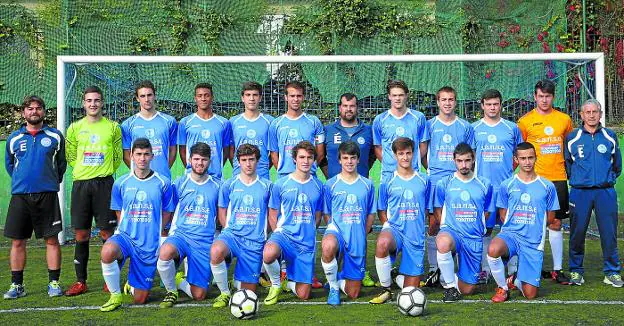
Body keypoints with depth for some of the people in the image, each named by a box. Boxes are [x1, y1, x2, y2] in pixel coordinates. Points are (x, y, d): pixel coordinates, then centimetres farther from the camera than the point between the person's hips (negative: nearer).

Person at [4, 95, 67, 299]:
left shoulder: (55, 136, 5)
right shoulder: (14, 138, 8)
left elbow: (61, 163, 15)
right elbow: (9, 164, 22)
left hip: (48, 194, -1)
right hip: (20, 196, 2)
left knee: (52, 240, 0)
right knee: (18, 242, 4)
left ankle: (54, 283, 9)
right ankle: (17, 285, 13)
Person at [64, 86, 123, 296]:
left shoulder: (112, 127, 4)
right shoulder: (75, 128, 7)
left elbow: (118, 156, 9)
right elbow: (70, 155, 16)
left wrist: (104, 173, 5)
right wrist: (83, 172, 9)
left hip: (104, 184, -2)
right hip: (80, 184, 2)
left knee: (107, 233, -1)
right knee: (81, 235, 5)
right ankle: (80, 282, 13)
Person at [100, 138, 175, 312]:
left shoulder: (162, 183, -4)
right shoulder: (121, 183, 0)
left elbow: (167, 213, 7)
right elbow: (119, 213, 12)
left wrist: (153, 234, 2)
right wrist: (130, 231, 1)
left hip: (150, 245, 0)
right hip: (125, 236, 1)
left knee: (140, 299, 3)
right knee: (107, 252, -37)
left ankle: (132, 284, 42)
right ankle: (115, 295, -11)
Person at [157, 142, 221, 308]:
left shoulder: (217, 186, 7)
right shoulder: (180, 183, 4)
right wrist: (172, 232, -2)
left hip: (205, 241, 1)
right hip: (181, 234, -1)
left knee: (199, 296, -6)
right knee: (165, 252, -38)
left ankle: (179, 281, 28)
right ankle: (171, 290, -10)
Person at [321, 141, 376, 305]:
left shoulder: (367, 185, 6)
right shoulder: (331, 184, 1)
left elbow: (371, 214, 11)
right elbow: (327, 214, 6)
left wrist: (361, 234, 1)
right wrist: (333, 230, -6)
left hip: (358, 239, 2)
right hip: (336, 230, -2)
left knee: (353, 294, 2)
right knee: (328, 246, -43)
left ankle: (338, 278, 39)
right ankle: (333, 287, -14)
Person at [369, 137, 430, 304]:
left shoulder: (424, 181, 5)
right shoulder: (387, 182, 1)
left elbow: (426, 209, 14)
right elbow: (381, 211, 7)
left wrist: (416, 226, 3)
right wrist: (388, 226, -7)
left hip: (416, 236, 2)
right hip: (394, 228, -2)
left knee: (411, 289, 0)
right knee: (382, 243, -41)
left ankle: (397, 277, 38)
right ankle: (386, 289, -20)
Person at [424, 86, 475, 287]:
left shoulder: (465, 127, 11)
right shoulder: (429, 125, 8)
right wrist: (431, 170, 1)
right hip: (436, 180, 0)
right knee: (434, 224, -2)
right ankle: (434, 269, 6)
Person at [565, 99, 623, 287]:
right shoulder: (572, 138, 4)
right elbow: (566, 163, 14)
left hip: (605, 191, 1)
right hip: (580, 192, -1)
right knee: (577, 232, 0)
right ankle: (576, 271, 13)